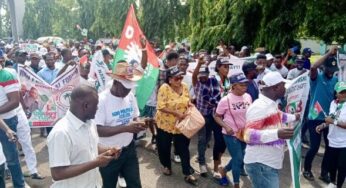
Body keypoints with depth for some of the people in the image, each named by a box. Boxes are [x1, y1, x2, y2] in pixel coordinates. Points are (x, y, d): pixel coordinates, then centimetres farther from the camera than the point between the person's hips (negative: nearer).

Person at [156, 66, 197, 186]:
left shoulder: (184, 87, -3)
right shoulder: (164, 88, -18)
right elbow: (161, 107, -23)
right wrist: (176, 113, -26)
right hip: (165, 124, -3)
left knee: (184, 148, 3)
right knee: (164, 147, 14)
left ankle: (188, 174, 10)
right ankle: (166, 166, 39)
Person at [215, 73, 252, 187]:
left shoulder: (248, 97, -4)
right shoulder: (226, 100, -17)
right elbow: (217, 116, -8)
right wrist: (226, 127, -22)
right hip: (231, 134, -5)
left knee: (240, 158, 17)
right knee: (238, 159, 0)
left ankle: (223, 170, 46)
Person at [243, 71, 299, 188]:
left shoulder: (271, 104, 8)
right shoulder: (259, 107, -22)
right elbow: (248, 135, -29)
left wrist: (294, 117, 39)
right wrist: (277, 134, -37)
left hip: (271, 164, 10)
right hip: (260, 165, -10)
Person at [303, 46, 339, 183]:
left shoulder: (335, 80, 5)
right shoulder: (317, 77, -9)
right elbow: (313, 67, -29)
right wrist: (329, 53, -26)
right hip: (315, 118, -5)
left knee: (330, 147, 10)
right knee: (314, 147, -1)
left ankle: (324, 173, 28)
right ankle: (307, 170, 23)